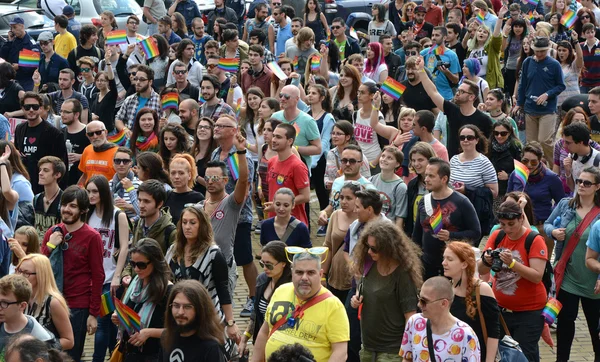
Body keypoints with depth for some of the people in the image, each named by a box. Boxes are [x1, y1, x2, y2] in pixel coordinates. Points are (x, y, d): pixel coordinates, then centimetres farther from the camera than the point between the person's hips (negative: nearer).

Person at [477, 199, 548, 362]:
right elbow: (481, 270, -1)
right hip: (500, 307, 5)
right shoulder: (496, 236, 0)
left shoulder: (535, 240, -13)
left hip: (529, 311, -4)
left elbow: (537, 276, -21)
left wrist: (512, 263, -32)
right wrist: (486, 261, -23)